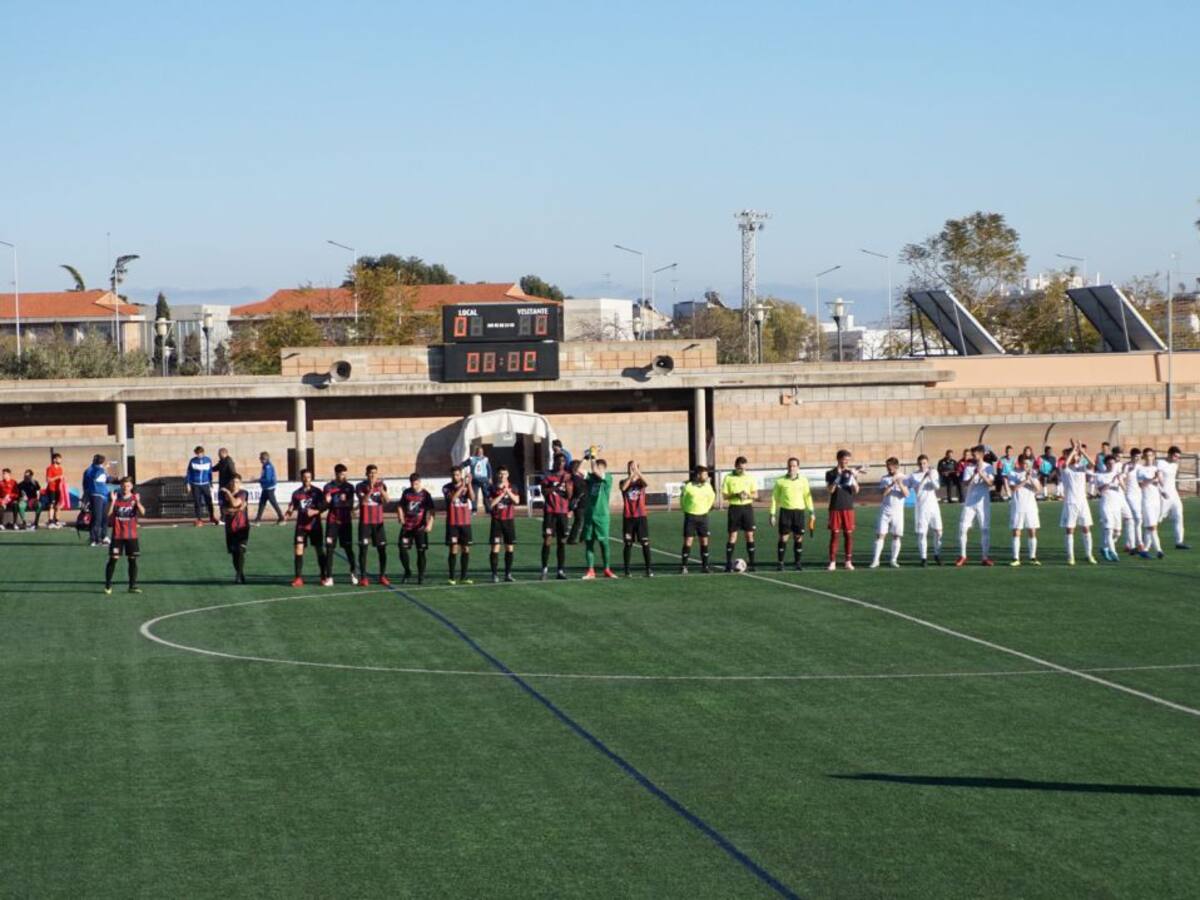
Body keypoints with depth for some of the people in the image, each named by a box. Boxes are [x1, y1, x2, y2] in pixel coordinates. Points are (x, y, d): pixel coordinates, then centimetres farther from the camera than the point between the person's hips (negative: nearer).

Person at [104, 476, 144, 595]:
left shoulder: (135, 498, 1)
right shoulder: (116, 498, 0)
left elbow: (142, 513, -15)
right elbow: (108, 514, -10)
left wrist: (138, 503, -32)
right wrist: (112, 502, -22)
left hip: (131, 535, 1)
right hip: (117, 535, -1)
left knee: (132, 560, 1)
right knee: (113, 559, -4)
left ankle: (133, 585, 8)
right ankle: (108, 585, 6)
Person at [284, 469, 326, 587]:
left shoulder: (317, 492, -1)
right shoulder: (296, 493, 4)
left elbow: (323, 506, -2)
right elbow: (293, 508, 7)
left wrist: (315, 511, -20)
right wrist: (288, 513, -14)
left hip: (315, 525, -1)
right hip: (301, 525, 1)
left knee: (320, 550, 4)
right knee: (299, 550, -9)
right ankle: (298, 578, -7)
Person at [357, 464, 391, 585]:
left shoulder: (381, 485, 5)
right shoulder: (361, 486, -3)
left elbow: (387, 500, -11)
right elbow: (363, 501, -18)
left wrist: (381, 489, -25)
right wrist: (371, 489, -28)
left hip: (378, 522, 3)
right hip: (365, 522, -3)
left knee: (382, 549, 1)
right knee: (363, 548, -3)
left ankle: (383, 576, 9)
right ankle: (363, 577, 2)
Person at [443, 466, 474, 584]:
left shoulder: (466, 486, 6)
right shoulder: (447, 488, 0)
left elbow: (472, 498, -13)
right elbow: (452, 498, -19)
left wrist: (469, 484, -25)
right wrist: (461, 487, -25)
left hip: (465, 522, 3)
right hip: (452, 523, -3)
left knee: (466, 549, 3)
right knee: (454, 549, -7)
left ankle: (463, 577, 11)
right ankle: (451, 578, -2)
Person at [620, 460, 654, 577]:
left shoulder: (640, 482, 4)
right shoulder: (624, 482, 4)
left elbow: (645, 483, -21)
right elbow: (623, 487, -20)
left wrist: (636, 471, -31)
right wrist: (631, 475, -28)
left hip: (641, 516, 0)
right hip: (628, 517, 0)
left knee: (645, 543, -4)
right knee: (628, 544, 3)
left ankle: (649, 569, -1)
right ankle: (627, 570, 10)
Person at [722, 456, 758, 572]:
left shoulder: (750, 477, 5)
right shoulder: (728, 478, 0)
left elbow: (756, 495, 6)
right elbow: (724, 495, -3)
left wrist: (748, 495, -16)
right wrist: (736, 495, -19)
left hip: (747, 507, 2)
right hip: (734, 508, -2)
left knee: (750, 535, 1)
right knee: (732, 535, -3)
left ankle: (751, 563, 6)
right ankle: (729, 564, 0)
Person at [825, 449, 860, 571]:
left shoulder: (851, 473, 6)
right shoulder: (831, 473, 2)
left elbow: (856, 490, -3)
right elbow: (830, 490, -9)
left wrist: (853, 478, -18)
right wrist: (838, 477, -18)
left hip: (848, 508, 2)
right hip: (835, 508, -2)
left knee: (849, 534, 2)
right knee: (834, 534, -2)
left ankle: (849, 561, 8)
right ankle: (832, 562, 1)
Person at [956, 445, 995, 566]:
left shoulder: (988, 467, 2)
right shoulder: (968, 468, 5)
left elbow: (990, 483, -10)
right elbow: (965, 484, -5)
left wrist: (981, 474, -22)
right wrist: (974, 475, -19)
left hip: (983, 502, -1)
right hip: (969, 502, 1)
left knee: (985, 529, -2)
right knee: (963, 529, -5)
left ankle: (985, 557, 5)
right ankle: (962, 556, 5)